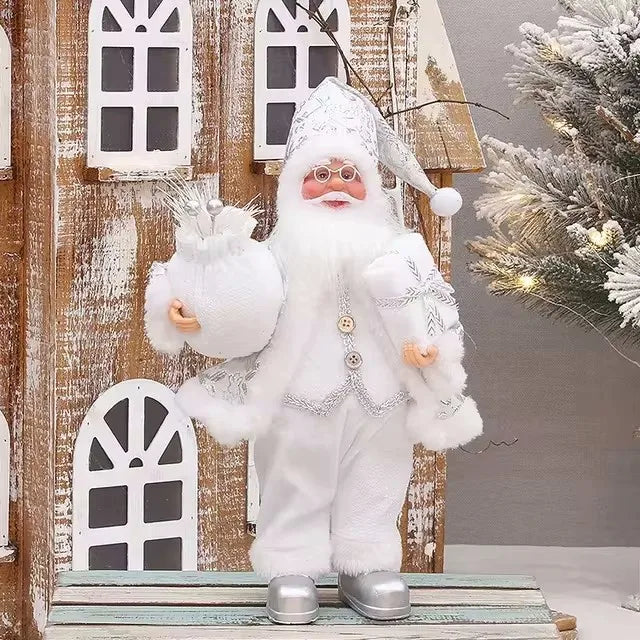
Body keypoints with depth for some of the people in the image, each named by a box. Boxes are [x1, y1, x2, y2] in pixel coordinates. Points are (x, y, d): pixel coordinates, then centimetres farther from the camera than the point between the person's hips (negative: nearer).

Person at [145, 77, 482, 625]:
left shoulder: (397, 248, 2)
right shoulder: (282, 251, -1)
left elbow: (435, 304, -1)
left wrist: (431, 347, -20)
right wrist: (193, 319, -20)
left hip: (379, 398, 2)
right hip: (301, 397, -1)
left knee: (373, 489, 12)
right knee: (297, 491, 8)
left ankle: (367, 565, 25)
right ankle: (292, 568, 18)